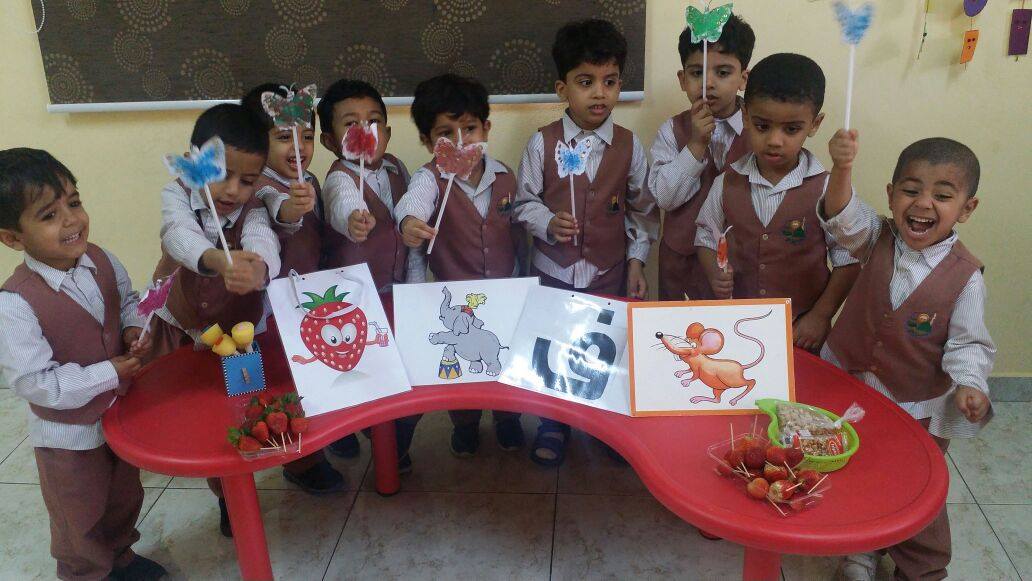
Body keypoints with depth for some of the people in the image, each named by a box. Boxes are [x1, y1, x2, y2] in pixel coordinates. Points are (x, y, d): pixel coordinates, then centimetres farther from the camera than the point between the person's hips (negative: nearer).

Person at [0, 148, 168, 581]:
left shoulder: (101, 260, -12)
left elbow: (127, 299, 8)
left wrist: (134, 329, -13)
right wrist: (109, 373, -27)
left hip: (121, 414, 6)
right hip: (68, 437, -6)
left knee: (124, 499, 30)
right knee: (82, 522, 19)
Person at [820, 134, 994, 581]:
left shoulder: (965, 276, -16)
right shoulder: (877, 239, -9)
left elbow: (967, 343, -11)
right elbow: (844, 218, -28)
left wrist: (969, 384, -31)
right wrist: (842, 170, -48)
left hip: (918, 410, -2)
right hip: (849, 389, 3)